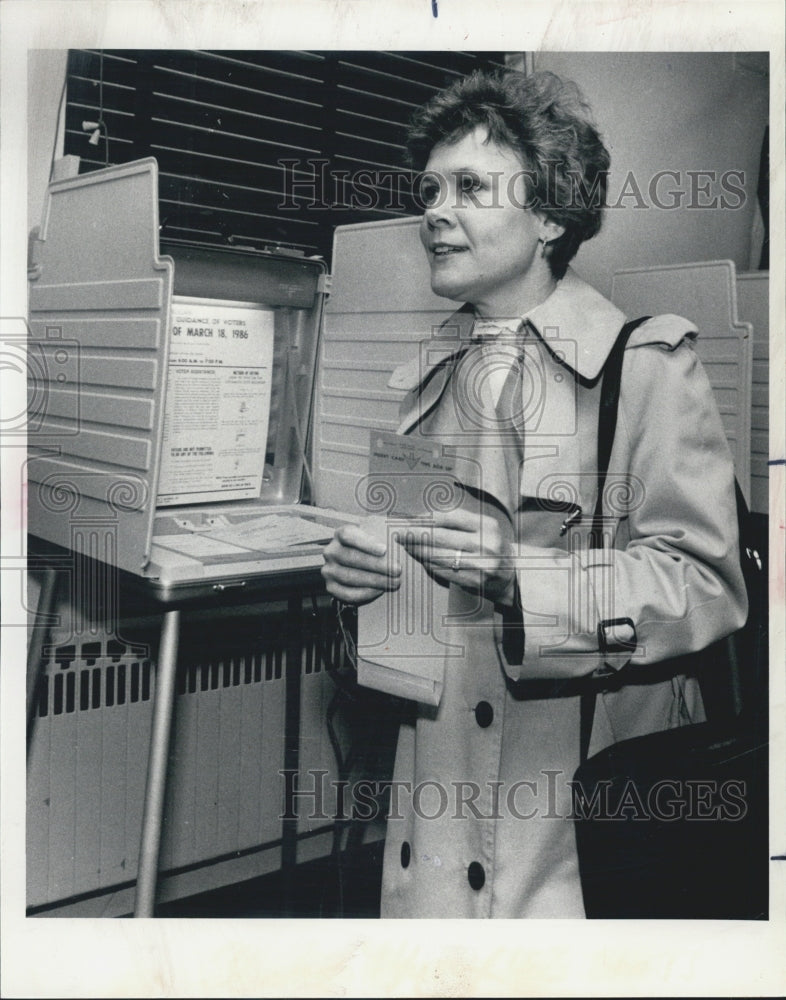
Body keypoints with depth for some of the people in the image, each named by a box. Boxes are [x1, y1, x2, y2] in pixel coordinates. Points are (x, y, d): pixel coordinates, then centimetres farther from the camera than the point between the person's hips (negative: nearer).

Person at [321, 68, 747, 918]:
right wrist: (361, 570, -2)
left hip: (594, 783, -4)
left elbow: (706, 586, -13)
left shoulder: (647, 362, -6)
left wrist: (520, 576, -25)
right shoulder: (423, 383, 12)